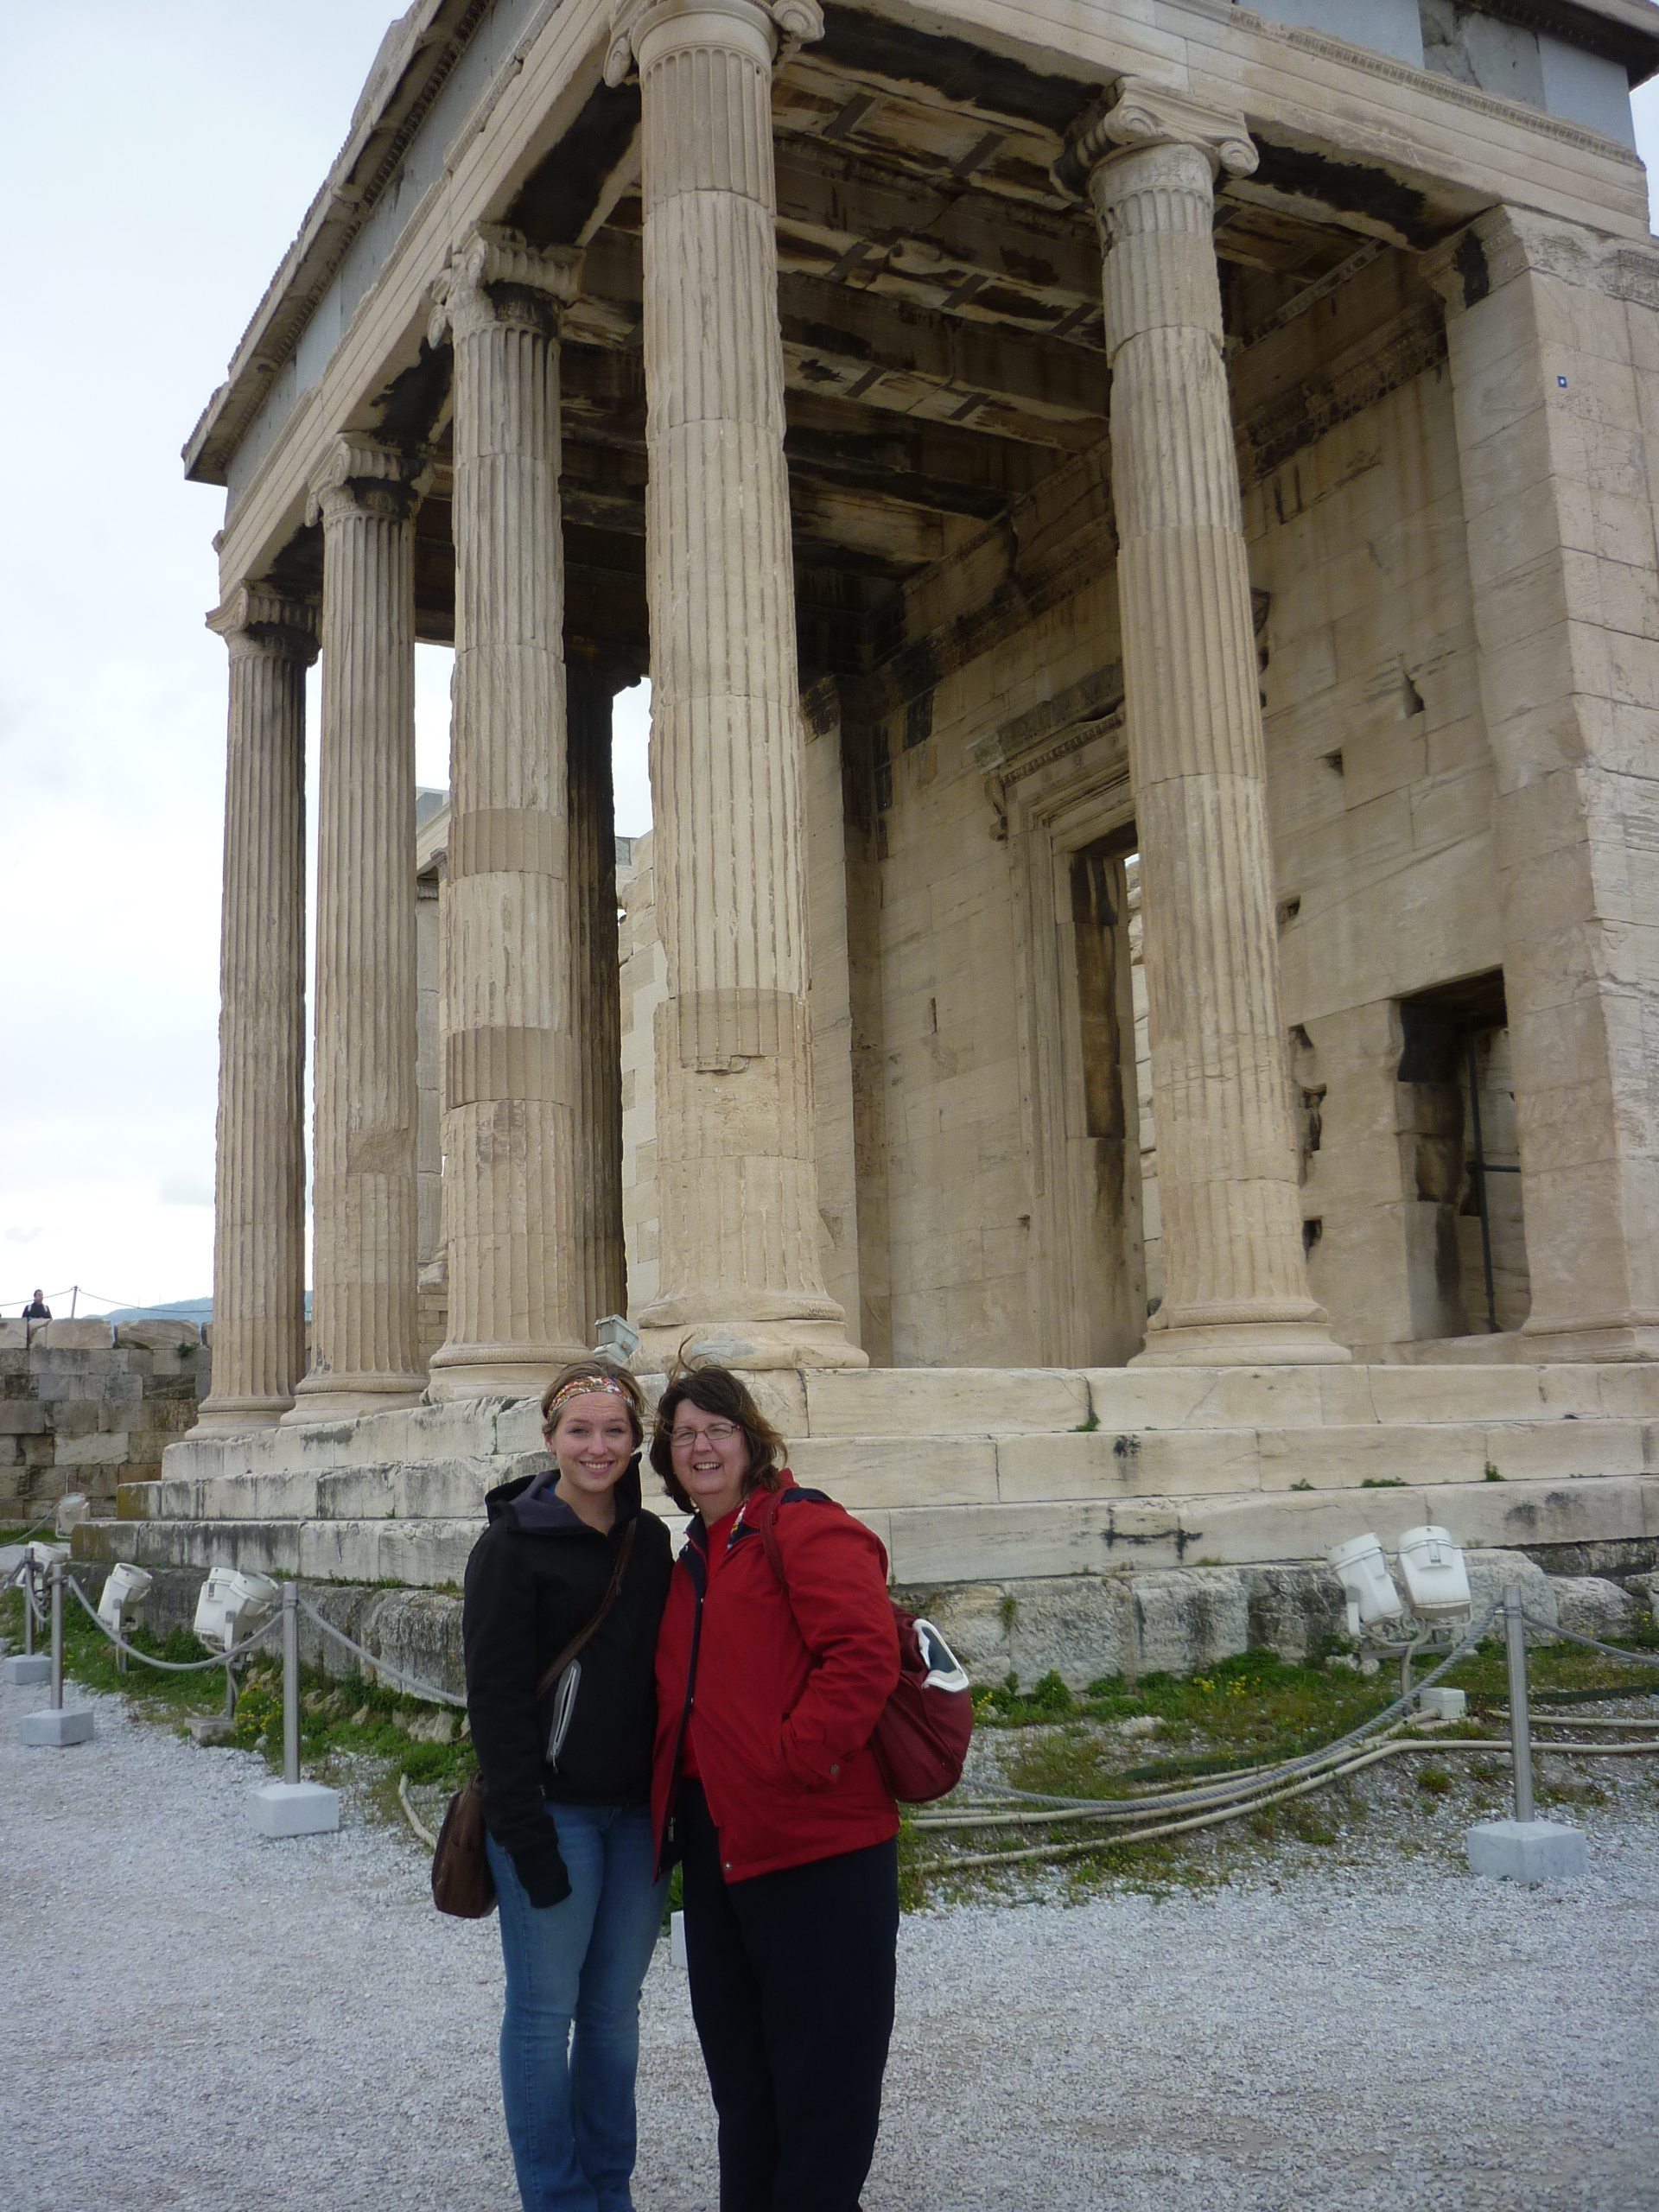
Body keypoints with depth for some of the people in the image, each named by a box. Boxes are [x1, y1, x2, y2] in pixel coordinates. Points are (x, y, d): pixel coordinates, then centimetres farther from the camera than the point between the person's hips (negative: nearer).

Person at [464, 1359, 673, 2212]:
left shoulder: (650, 1542, 8)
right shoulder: (513, 1544, -8)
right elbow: (497, 1695, -12)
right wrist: (528, 1834, -15)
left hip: (635, 1813, 5)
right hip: (552, 1812, -5)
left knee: (616, 2009, 13)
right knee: (544, 2013, 2)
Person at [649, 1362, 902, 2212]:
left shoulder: (808, 1528, -11)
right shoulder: (694, 1560, 17)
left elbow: (864, 1654, -23)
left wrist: (796, 1754, -24)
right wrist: (668, 1801, 15)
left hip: (816, 1842, -9)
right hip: (717, 1841, 9)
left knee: (820, 2060, 3)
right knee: (736, 2057, 19)